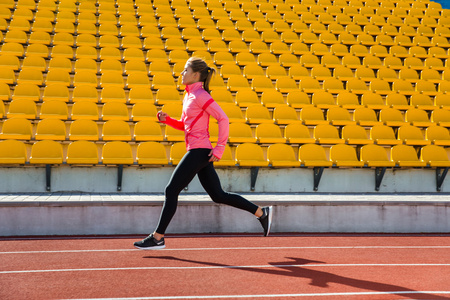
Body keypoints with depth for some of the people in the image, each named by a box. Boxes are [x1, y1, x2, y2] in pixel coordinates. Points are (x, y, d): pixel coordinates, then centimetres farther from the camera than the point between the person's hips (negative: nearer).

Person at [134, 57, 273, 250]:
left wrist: (219, 148, -18)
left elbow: (223, 119, -16)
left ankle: (158, 238, 3)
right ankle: (261, 213, 17)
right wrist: (166, 119, 7)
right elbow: (184, 125, 24)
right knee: (218, 196, 12)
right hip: (198, 152, 10)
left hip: (199, 151, -10)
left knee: (171, 191, -5)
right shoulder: (189, 95, 17)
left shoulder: (200, 95, -11)